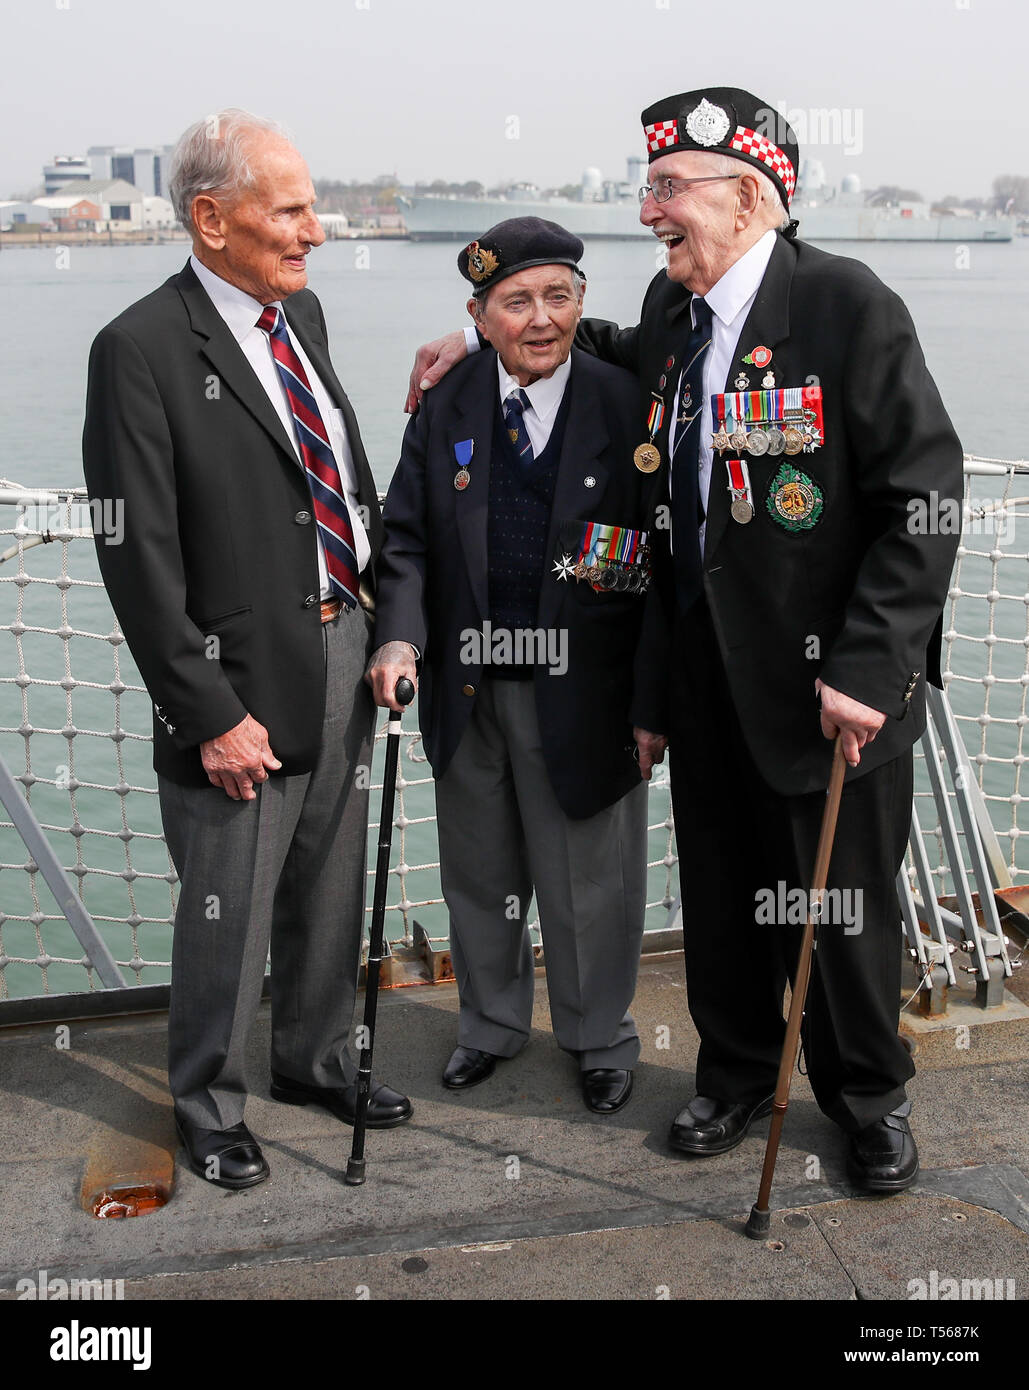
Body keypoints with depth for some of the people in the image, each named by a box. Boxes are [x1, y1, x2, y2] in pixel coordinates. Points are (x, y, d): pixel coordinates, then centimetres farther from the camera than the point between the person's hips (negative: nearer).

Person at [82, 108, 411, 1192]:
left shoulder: (300, 314, 8)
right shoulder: (141, 351, -16)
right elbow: (140, 560, -17)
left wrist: (385, 615, 8)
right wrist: (210, 714, -17)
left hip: (345, 654, 7)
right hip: (246, 686, -7)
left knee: (332, 894, 21)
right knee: (229, 918, 9)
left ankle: (316, 1061, 43)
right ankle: (208, 1105, 32)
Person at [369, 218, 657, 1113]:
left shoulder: (626, 406, -7)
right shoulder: (444, 410, 2)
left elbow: (666, 553, -6)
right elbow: (408, 538, 3)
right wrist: (400, 637, -15)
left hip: (581, 693, -3)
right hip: (467, 684, 3)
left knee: (589, 876, 12)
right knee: (480, 872, 19)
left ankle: (600, 1039, 36)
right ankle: (492, 1023, 43)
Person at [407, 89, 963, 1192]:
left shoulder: (847, 304, -14)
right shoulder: (673, 313, 6)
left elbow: (924, 498, -16)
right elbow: (634, 358, 30)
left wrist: (865, 666, -20)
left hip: (836, 685, -5)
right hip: (709, 676, 6)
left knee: (846, 904, 11)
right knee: (720, 897, 16)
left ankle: (867, 1096, 36)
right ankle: (737, 1073, 40)